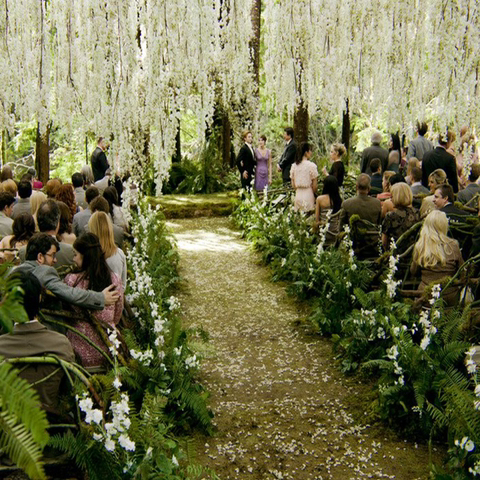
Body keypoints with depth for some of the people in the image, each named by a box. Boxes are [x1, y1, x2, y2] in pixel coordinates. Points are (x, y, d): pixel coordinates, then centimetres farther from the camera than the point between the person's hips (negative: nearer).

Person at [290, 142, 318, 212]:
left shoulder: (294, 165, 3)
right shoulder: (311, 165, -10)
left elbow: (293, 184, 8)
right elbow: (314, 185, -7)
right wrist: (314, 193, 11)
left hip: (298, 194, 5)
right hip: (308, 193, -5)